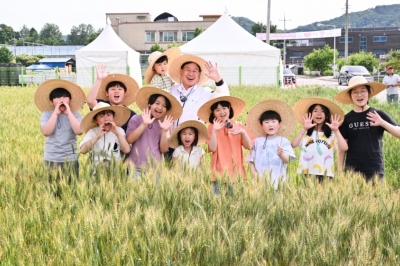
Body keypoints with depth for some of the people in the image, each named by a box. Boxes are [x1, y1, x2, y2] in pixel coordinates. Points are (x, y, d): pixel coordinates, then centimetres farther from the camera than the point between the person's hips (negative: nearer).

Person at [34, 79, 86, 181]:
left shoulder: (75, 115, 0)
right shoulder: (46, 115, 0)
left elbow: (79, 131, -17)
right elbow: (46, 132, -17)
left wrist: (69, 113, -14)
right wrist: (55, 113, -14)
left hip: (70, 159, 0)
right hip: (51, 159, 0)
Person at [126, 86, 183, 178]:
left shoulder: (164, 124, 9)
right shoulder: (136, 118, 2)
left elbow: (163, 149, 3)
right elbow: (129, 140, -9)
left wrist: (164, 131, -9)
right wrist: (144, 124, -14)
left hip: (155, 169, 2)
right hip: (136, 168, -2)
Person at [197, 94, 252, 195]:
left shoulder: (238, 126, 6)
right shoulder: (212, 127, 3)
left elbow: (249, 146, 0)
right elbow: (212, 148, -9)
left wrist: (243, 132, -15)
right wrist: (214, 131, -18)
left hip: (236, 172, 1)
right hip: (220, 173, -1)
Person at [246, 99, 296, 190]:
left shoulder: (283, 141, 5)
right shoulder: (257, 141, 10)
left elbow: (287, 160, -6)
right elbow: (251, 160, 12)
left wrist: (281, 155, -26)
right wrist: (254, 174, -2)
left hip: (278, 180, -1)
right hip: (261, 180, 1)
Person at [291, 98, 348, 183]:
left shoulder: (332, 134, 7)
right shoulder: (305, 133, 5)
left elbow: (344, 148, -8)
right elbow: (293, 145, -12)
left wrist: (336, 131, -14)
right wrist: (304, 129, -17)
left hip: (326, 175, 1)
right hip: (306, 174, -1)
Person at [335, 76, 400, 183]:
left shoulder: (379, 115, 0)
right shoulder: (347, 119, 4)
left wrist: (382, 123, -22)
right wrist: (339, 170, 3)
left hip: (375, 170, -1)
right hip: (352, 169, 1)